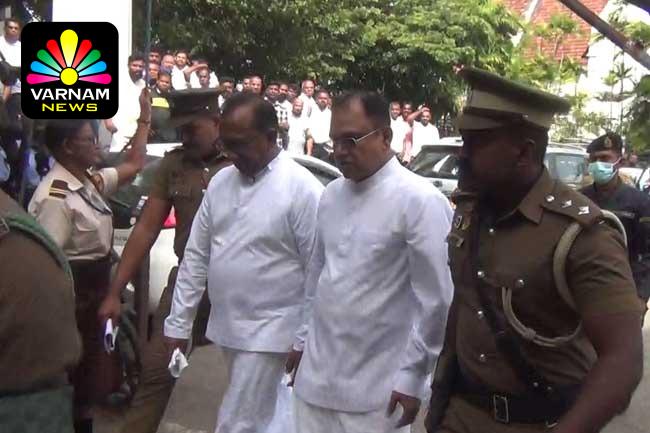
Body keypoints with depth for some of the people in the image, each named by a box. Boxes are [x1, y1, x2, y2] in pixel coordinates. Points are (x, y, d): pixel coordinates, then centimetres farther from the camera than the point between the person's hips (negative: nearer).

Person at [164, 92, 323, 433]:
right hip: (225, 326, 6)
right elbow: (196, 256, 7)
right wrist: (179, 322, 7)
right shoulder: (219, 182, 4)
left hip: (268, 331, -6)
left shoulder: (302, 188, -15)